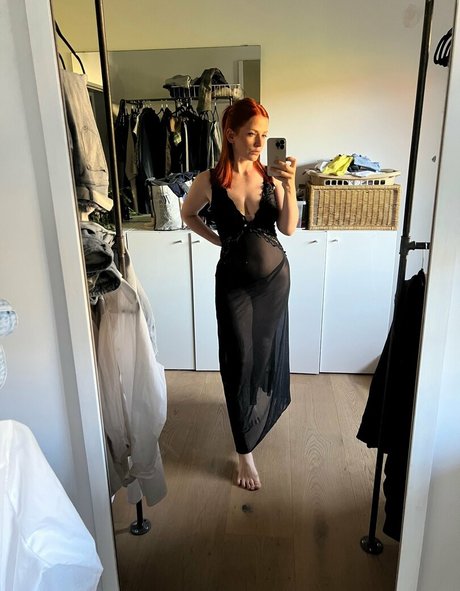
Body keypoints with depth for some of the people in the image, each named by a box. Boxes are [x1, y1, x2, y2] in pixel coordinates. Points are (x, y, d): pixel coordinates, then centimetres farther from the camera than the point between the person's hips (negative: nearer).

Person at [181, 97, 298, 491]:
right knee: (240, 362, 0)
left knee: (268, 348, 20)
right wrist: (218, 240, -1)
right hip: (234, 280, -2)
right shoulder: (210, 181, -12)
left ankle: (265, 407, 52)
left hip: (275, 274, 3)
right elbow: (188, 215, 7)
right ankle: (245, 452, 14)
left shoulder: (271, 175, -7)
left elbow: (289, 228, -11)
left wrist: (289, 185, -22)